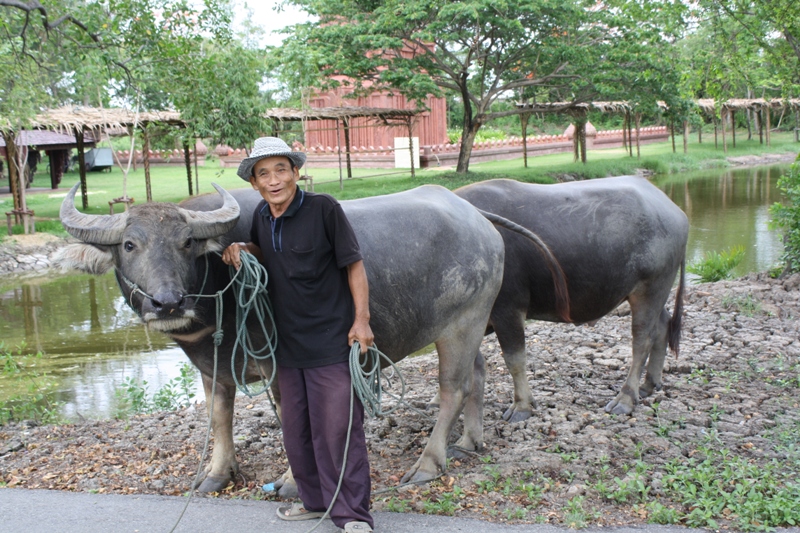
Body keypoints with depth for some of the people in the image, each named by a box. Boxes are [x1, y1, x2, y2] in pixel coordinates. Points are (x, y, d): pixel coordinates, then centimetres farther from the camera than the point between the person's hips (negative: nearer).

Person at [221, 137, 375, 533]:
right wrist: (243, 249, 0)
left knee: (339, 427, -3)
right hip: (288, 344, 7)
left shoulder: (323, 209, -12)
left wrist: (361, 320, -14)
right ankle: (315, 500, 32)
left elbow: (354, 264, -9)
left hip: (332, 341, -7)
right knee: (296, 430, 15)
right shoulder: (261, 216, 5)